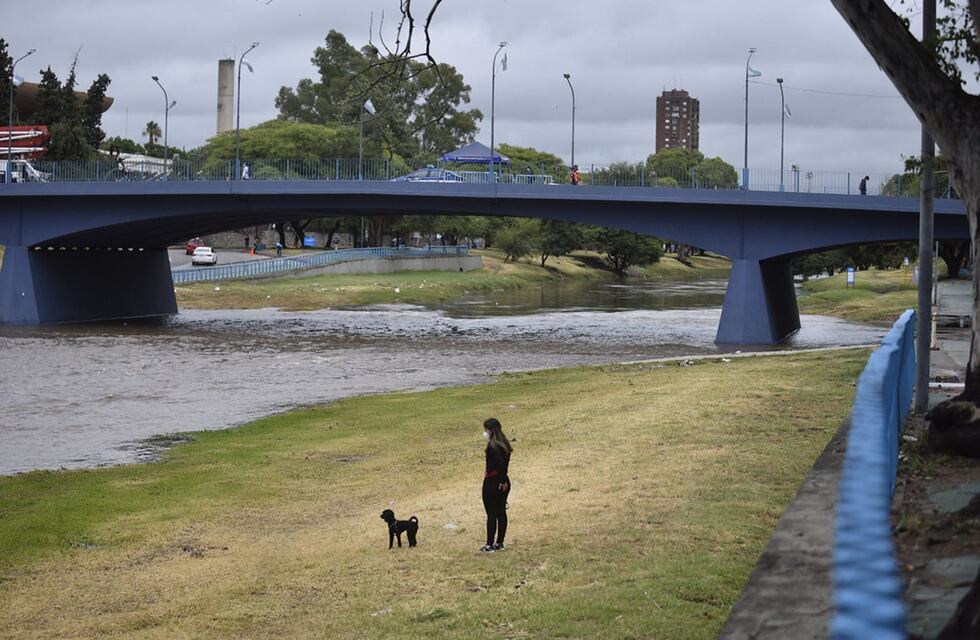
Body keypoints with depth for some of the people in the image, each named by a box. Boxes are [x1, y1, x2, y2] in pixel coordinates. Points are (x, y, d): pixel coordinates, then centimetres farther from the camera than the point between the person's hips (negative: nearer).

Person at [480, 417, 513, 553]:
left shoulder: (492, 446, -20)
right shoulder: (504, 444, 6)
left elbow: (501, 464, -28)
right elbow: (504, 463, 6)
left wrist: (503, 481, -17)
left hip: (492, 483, -8)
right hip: (503, 482, 8)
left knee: (491, 514, 1)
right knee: (501, 512, 13)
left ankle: (490, 545, 8)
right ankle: (499, 543, 20)